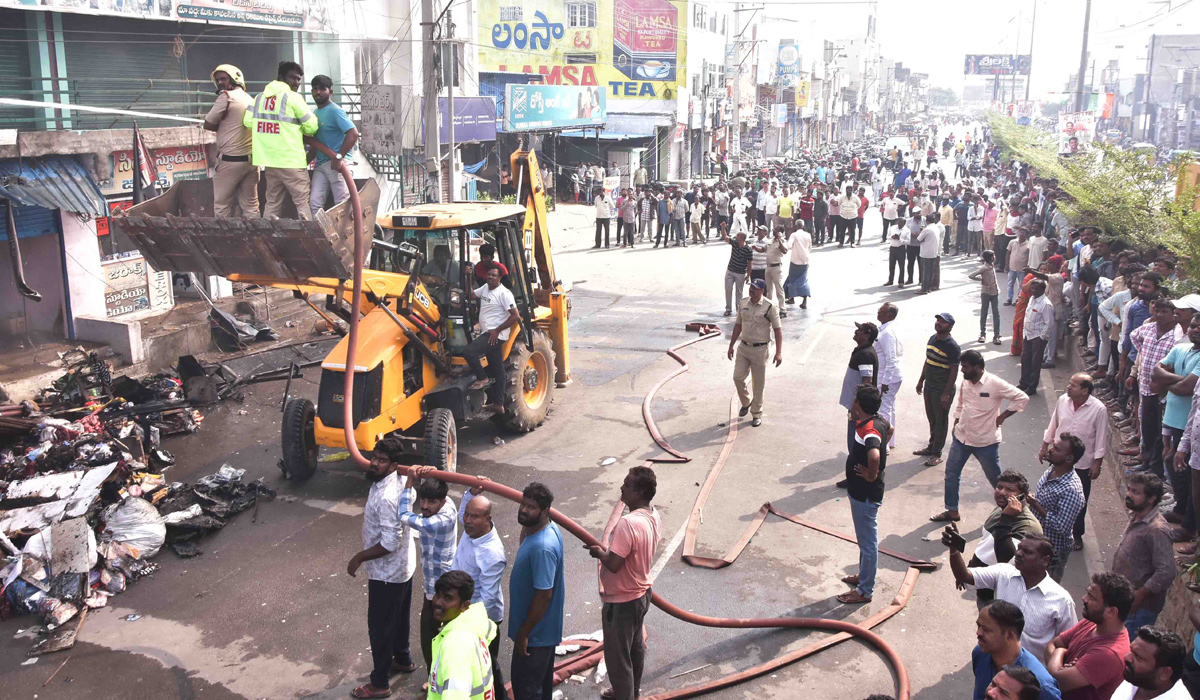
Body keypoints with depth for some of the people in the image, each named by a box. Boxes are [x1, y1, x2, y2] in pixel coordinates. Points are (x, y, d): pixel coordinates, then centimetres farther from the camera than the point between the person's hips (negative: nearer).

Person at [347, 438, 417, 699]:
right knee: (399, 617, 27)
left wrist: (359, 558, -20)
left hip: (387, 573, -9)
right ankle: (402, 660, 47)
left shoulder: (386, 498, -33)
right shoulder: (398, 481, -3)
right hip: (403, 566, 9)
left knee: (379, 626, 7)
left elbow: (390, 544, -30)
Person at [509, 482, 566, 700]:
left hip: (535, 632, -10)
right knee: (542, 681, 25)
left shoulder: (542, 547, -31)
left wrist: (523, 633, -21)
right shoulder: (550, 528, -1)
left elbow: (544, 595, -27)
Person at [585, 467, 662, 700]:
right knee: (635, 646, 28)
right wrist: (608, 549, 7)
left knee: (617, 656, 10)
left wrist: (598, 552, -12)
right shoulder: (654, 516, -4)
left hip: (621, 601, -10)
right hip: (641, 593, 10)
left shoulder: (628, 523, -33)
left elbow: (613, 564, -31)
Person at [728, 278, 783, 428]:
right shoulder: (743, 303, 3)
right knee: (738, 377, -1)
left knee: (758, 383, 3)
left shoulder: (770, 307, -12)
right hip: (743, 347, 4)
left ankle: (757, 414, 17)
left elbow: (777, 329, -11)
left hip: (760, 349, -4)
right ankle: (745, 403, 26)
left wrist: (778, 352, -17)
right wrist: (731, 345, 16)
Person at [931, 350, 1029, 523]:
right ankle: (952, 511, 21)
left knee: (995, 478, 8)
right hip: (962, 437, 6)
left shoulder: (995, 384, -20)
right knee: (951, 473, 9)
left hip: (986, 441, -6)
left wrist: (1002, 416, -14)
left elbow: (1022, 398, -16)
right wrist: (957, 421, 10)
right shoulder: (966, 382, 1)